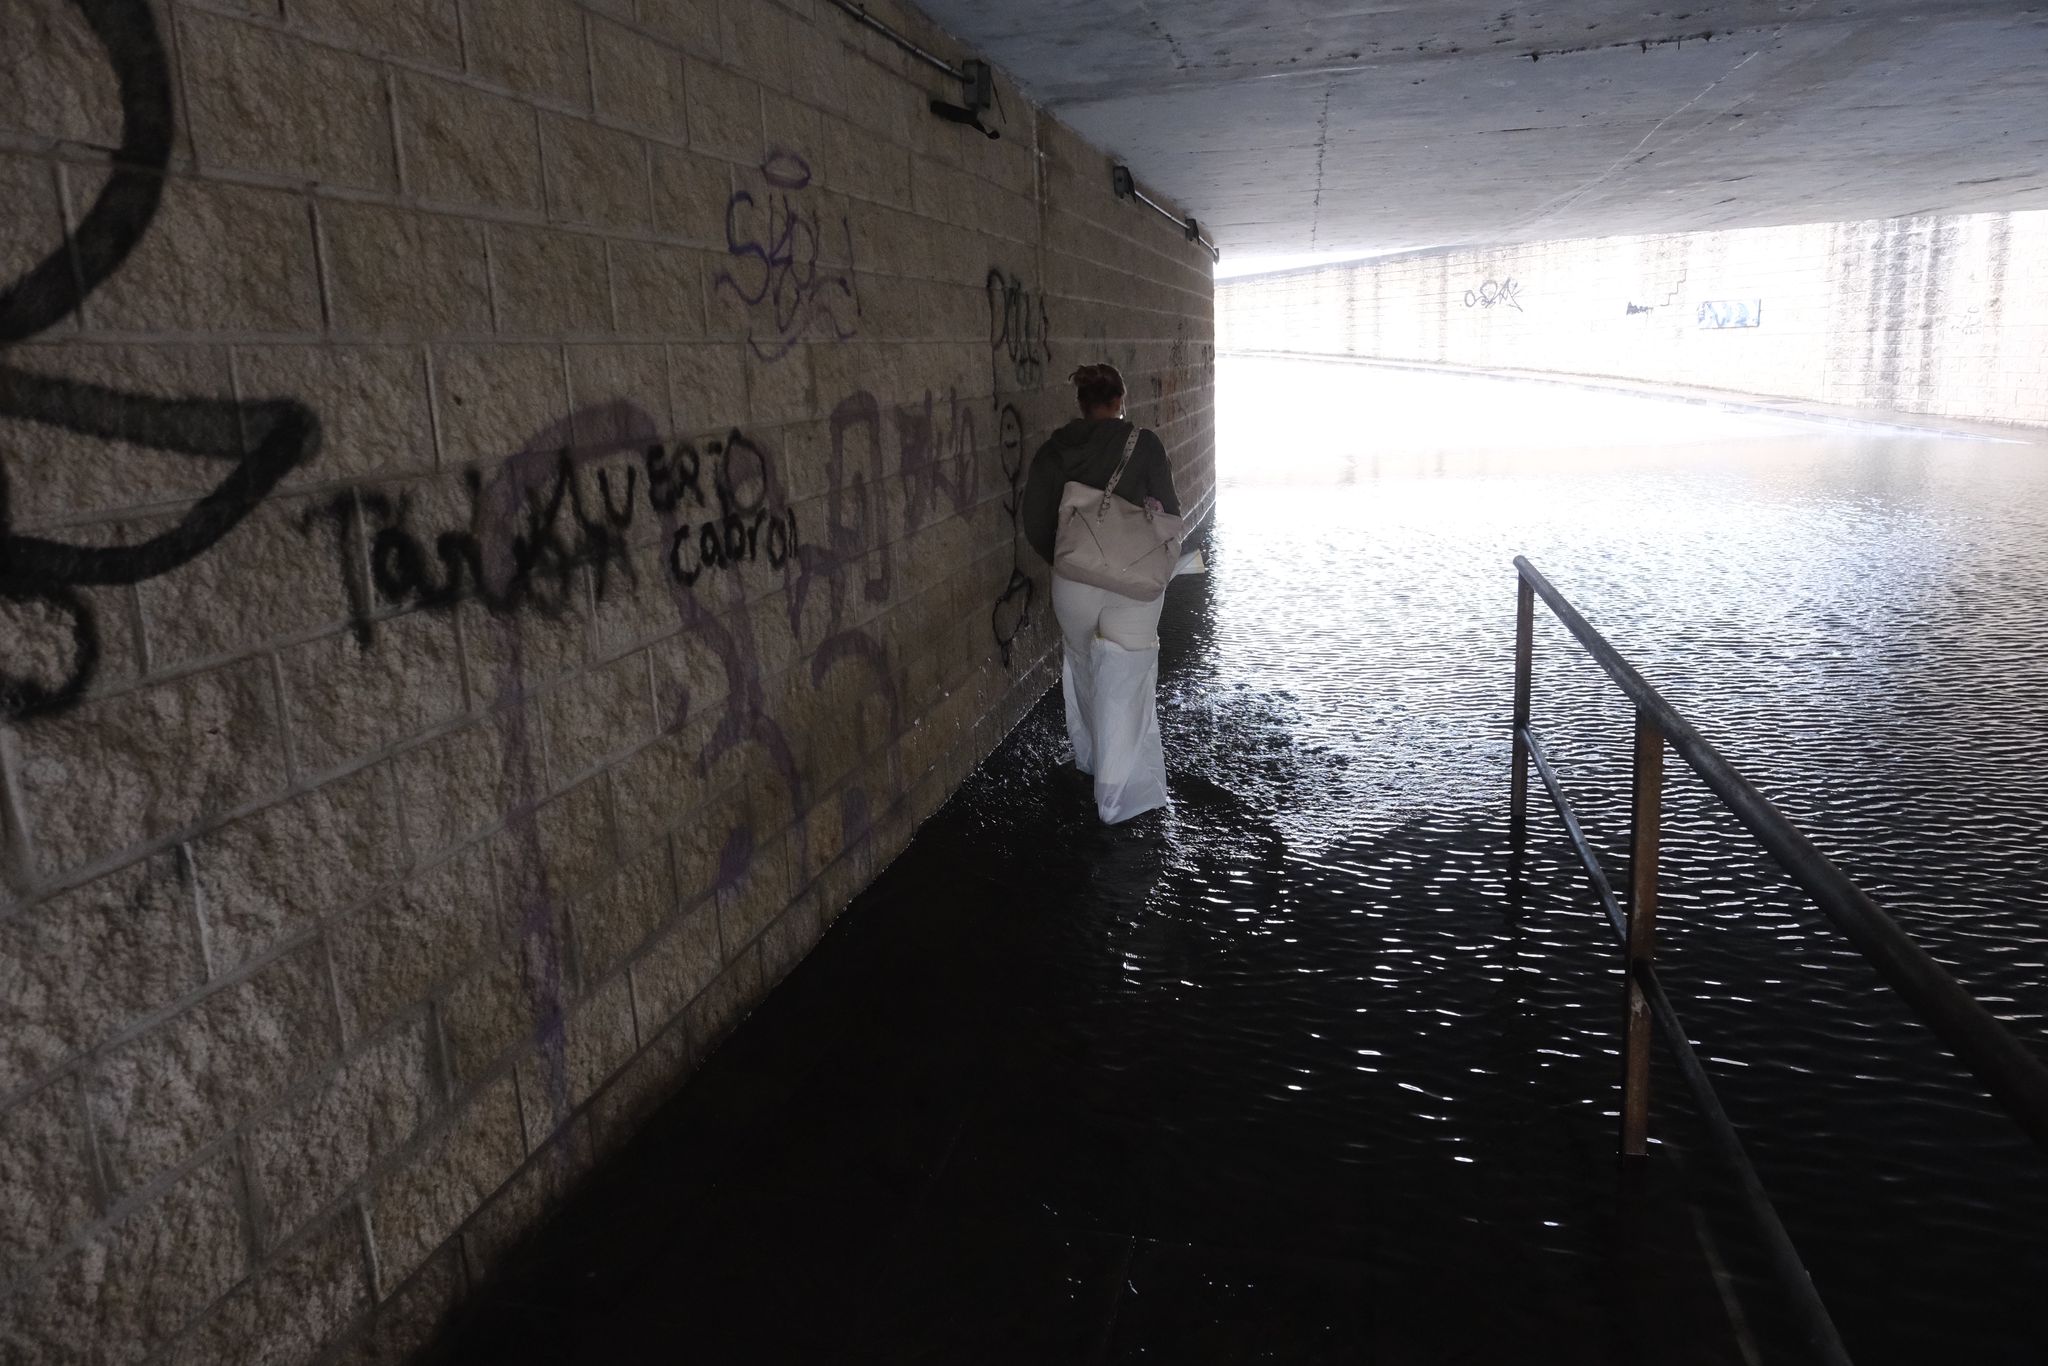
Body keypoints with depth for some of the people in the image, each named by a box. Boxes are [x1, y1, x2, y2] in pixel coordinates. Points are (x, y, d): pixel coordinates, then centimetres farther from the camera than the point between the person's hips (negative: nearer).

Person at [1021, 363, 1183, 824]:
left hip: (1073, 580, 3)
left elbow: (1034, 519, -2)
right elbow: (1169, 511, -7)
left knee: (1084, 673, 23)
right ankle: (1119, 793, 6)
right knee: (1125, 686, 4)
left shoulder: (1054, 449, -1)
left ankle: (1091, 760, 42)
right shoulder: (1143, 443, -10)